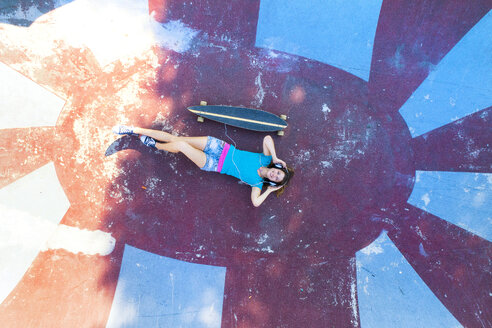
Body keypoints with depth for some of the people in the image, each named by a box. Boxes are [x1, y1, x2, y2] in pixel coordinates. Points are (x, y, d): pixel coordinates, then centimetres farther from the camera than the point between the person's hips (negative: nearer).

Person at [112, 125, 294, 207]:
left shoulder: (258, 182, -11)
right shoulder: (266, 159, -4)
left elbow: (255, 202, -22)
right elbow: (267, 138, -9)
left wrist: (270, 190, -16)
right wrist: (275, 157, -15)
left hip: (216, 165, -2)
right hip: (221, 148, 2)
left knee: (179, 145, -20)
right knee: (176, 139, -5)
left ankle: (156, 145, 14)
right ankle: (135, 130, 10)